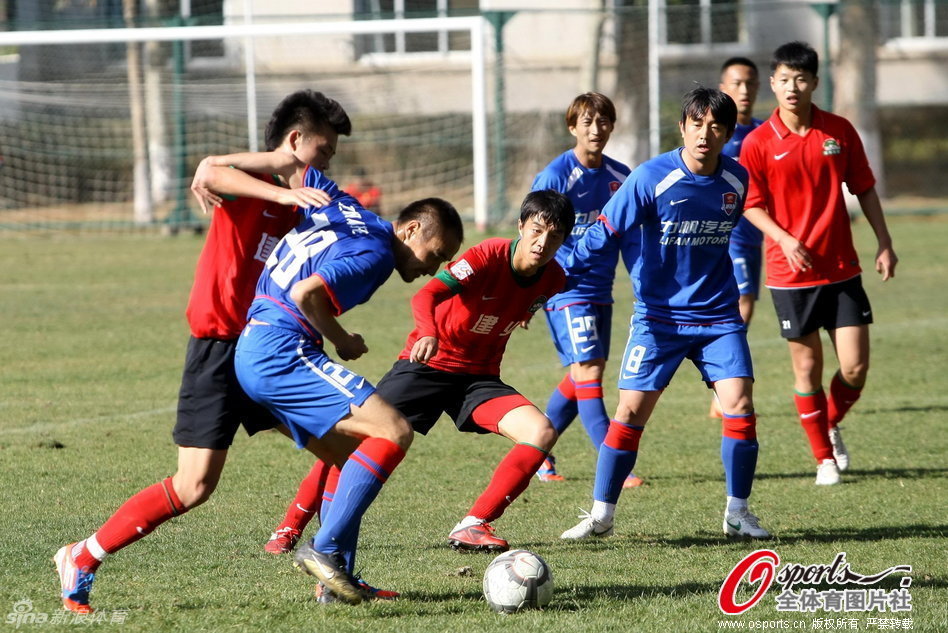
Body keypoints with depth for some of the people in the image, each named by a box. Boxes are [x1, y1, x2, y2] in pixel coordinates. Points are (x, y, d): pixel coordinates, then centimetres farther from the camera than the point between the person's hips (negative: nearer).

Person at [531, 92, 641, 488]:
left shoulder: (620, 177, 6)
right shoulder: (555, 176, -11)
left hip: (600, 289, 7)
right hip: (566, 289, -7)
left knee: (581, 377, 11)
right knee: (589, 373, -12)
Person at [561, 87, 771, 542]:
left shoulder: (737, 180, -2)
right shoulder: (651, 179, -15)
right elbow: (605, 235, -14)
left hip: (718, 316, 3)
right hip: (658, 316, -3)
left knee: (739, 402, -10)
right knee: (631, 409, -6)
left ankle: (737, 512, 4)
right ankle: (601, 515, 5)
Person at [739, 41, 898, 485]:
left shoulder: (840, 131, 2)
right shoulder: (758, 143, -5)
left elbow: (864, 189, 11)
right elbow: (752, 205, -2)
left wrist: (884, 243, 7)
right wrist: (786, 240, -18)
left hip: (842, 269, 2)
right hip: (791, 273, -2)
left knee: (855, 368, -3)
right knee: (807, 367, 3)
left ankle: (831, 424, 27)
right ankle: (824, 458, 18)